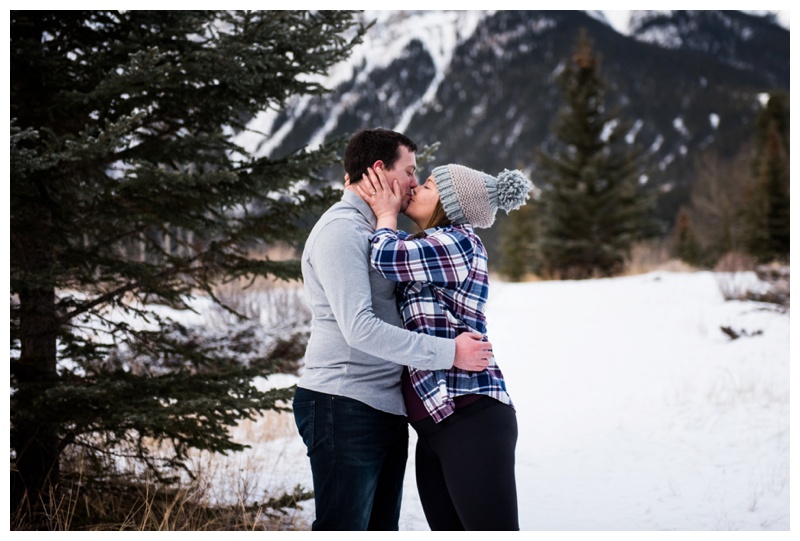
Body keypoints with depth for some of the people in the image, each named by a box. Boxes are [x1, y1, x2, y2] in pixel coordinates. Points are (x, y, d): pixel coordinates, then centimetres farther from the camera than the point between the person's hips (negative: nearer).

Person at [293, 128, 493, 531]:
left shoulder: (379, 231, 22)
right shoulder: (340, 229, -11)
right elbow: (360, 329, -21)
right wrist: (449, 353, -19)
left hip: (385, 409, 10)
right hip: (345, 407, -10)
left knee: (381, 527, 11)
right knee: (342, 528, -9)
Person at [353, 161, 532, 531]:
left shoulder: (460, 241, -6)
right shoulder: (428, 250, 21)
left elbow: (387, 256, -16)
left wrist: (386, 213, 4)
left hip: (471, 417, -9)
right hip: (435, 424, 10)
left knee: (494, 531, -10)